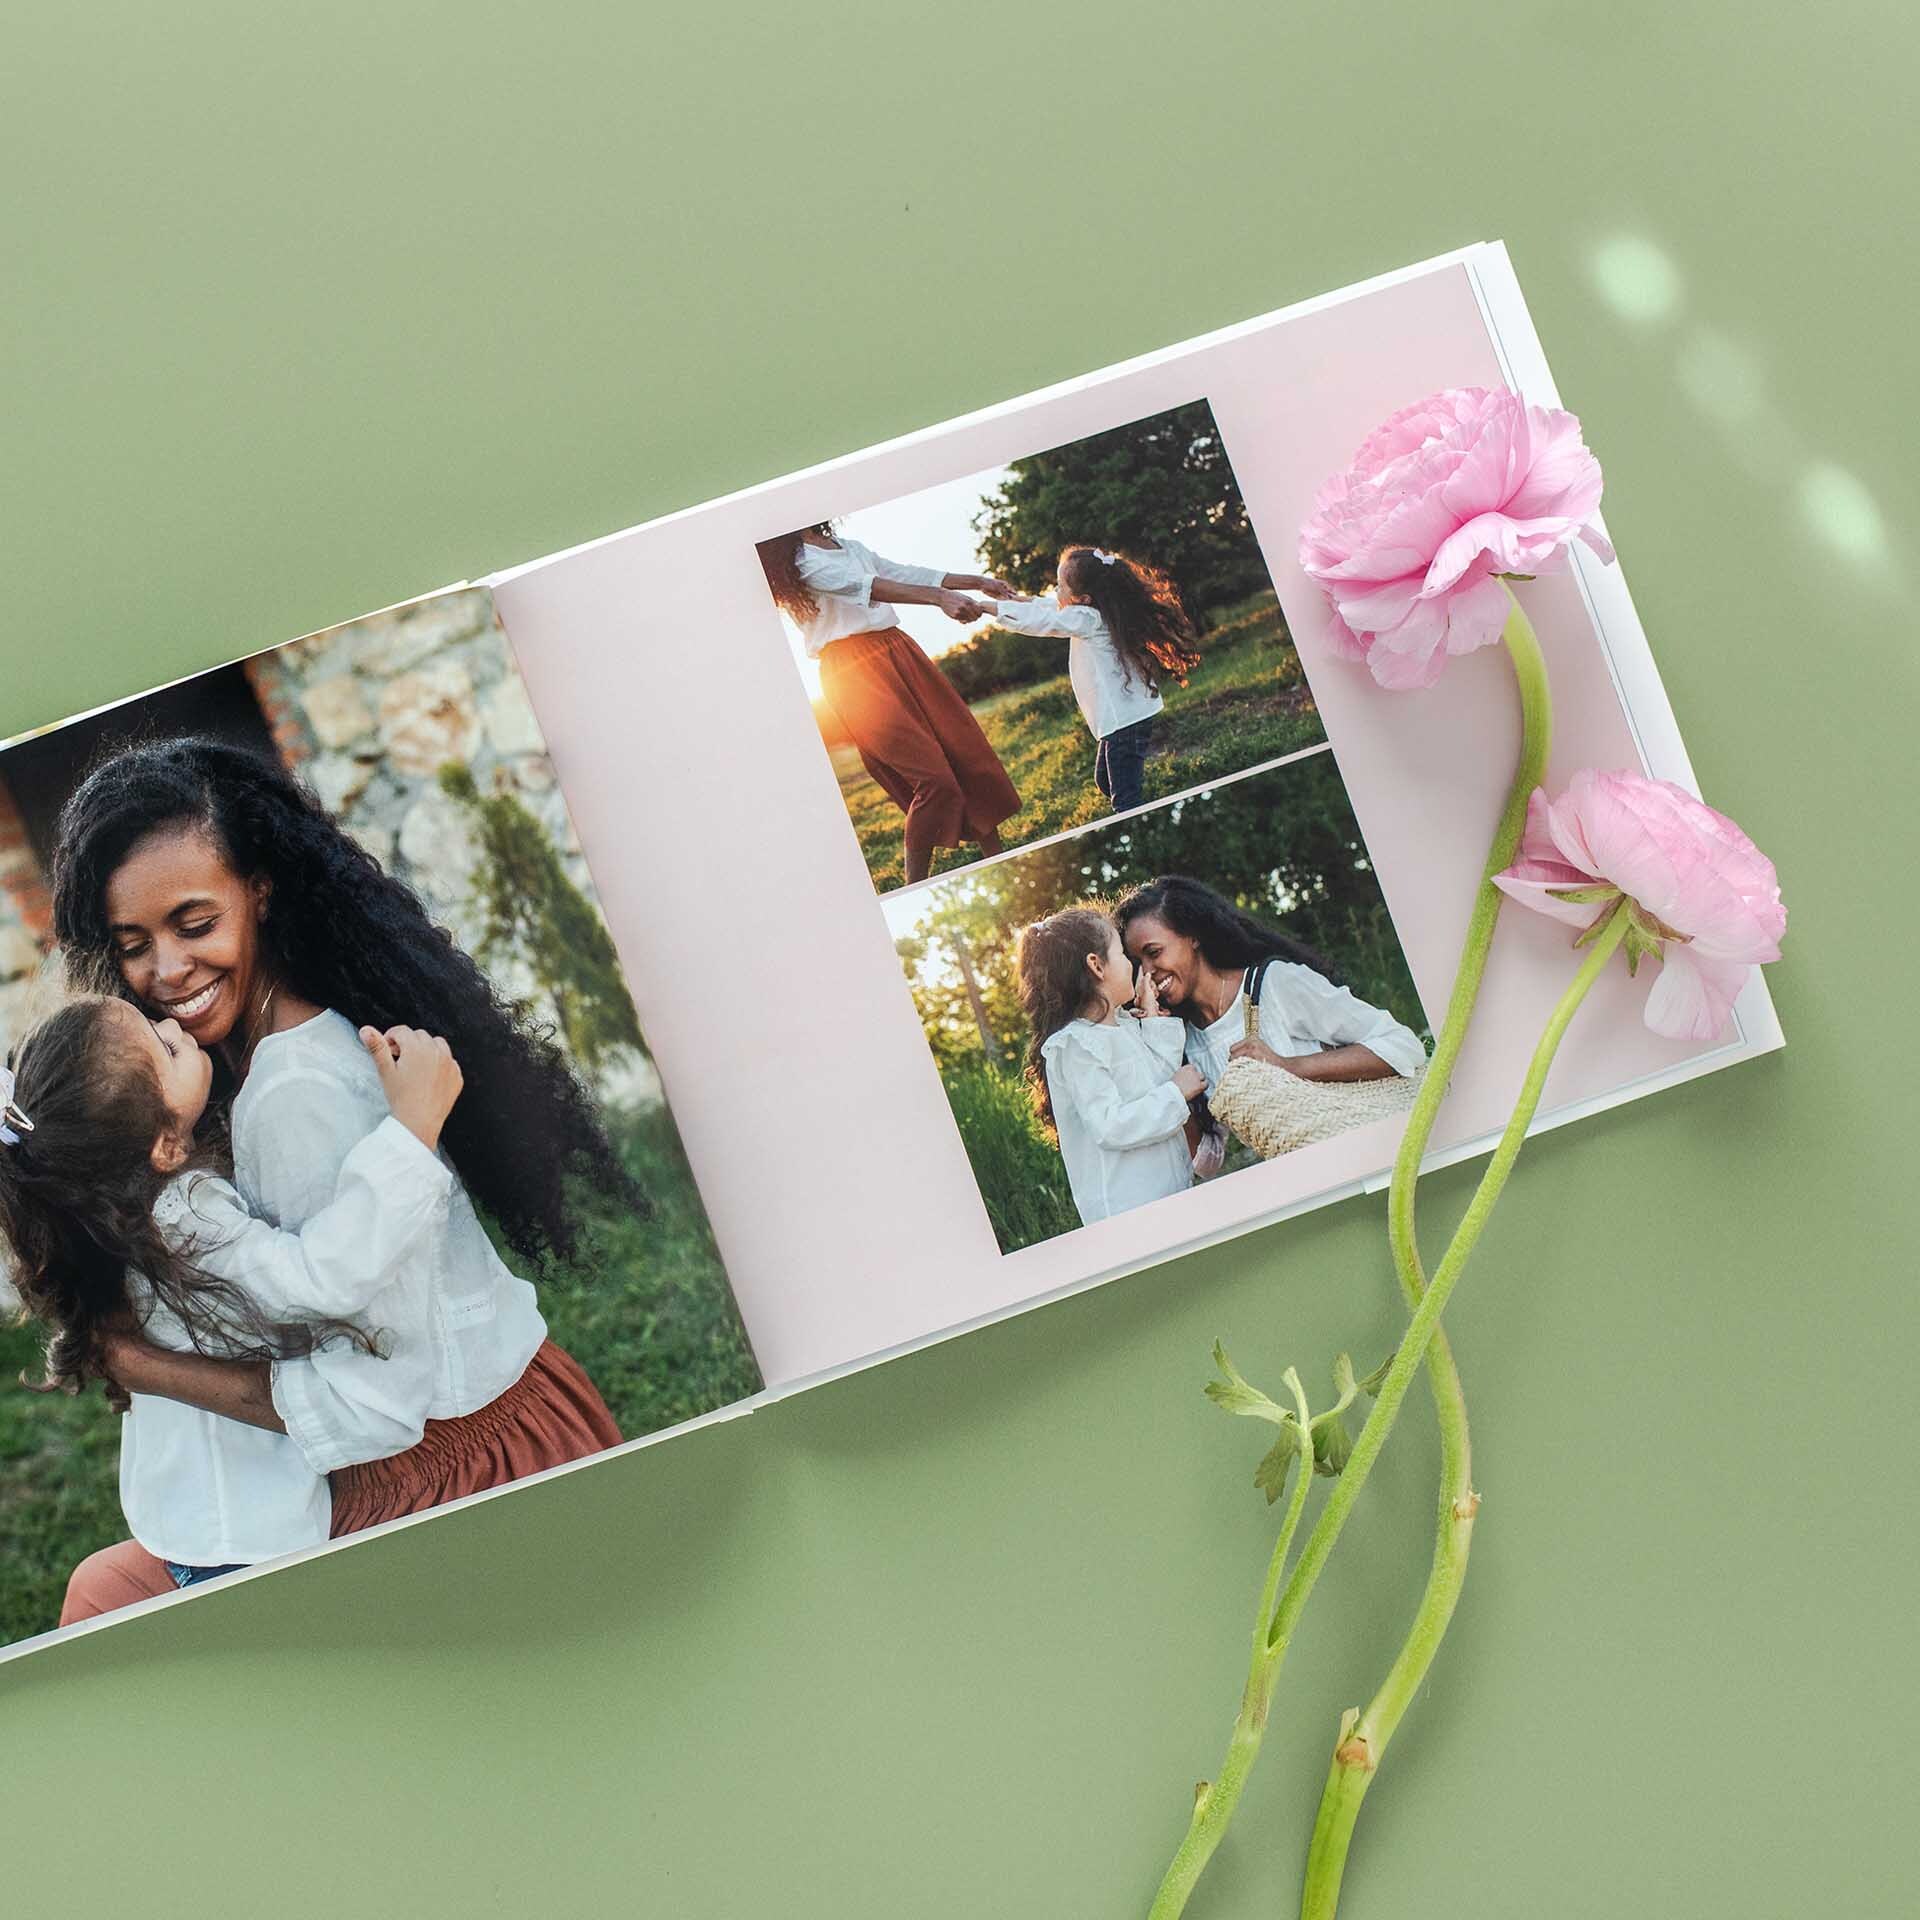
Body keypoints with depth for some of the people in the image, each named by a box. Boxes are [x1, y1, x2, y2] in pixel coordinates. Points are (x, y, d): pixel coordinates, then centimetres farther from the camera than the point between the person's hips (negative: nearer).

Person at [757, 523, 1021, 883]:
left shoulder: (849, 547, 19)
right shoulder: (795, 560, -9)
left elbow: (907, 574, 23)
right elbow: (864, 586, -22)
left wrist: (978, 582, 20)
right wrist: (938, 597, -34)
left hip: (898, 651, 8)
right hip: (854, 672, -8)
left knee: (970, 754, 5)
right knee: (933, 778, -15)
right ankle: (916, 891, -5)